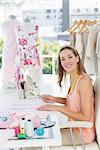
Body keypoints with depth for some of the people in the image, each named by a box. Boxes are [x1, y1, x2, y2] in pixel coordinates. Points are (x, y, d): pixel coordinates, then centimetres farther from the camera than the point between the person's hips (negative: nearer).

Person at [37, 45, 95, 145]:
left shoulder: (84, 81, -25)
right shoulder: (74, 79, 2)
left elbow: (86, 117, -26)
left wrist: (57, 108, -25)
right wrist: (55, 99, 4)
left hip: (82, 133, -8)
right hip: (74, 127, 8)